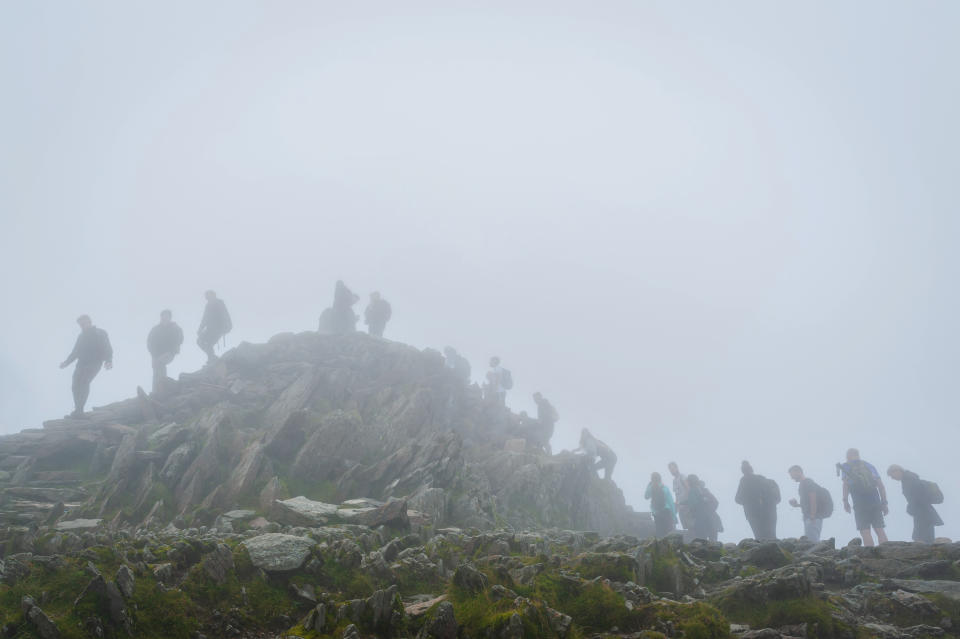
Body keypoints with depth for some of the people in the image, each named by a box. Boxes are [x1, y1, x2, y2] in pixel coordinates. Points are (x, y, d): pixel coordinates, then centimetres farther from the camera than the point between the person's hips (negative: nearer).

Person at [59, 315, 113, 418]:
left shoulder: (100, 334, 1)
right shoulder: (81, 336, 18)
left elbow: (108, 349, -7)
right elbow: (75, 352, 27)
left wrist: (108, 361, -24)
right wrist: (66, 362, 17)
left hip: (94, 364, -5)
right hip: (81, 365, 6)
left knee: (84, 382, -23)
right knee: (75, 386, -10)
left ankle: (79, 410, -21)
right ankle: (78, 410, 0)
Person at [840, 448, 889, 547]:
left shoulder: (845, 467, 9)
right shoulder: (869, 465, 21)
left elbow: (845, 484, -7)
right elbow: (881, 485, 14)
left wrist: (845, 501, -6)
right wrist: (884, 503, 14)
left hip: (860, 504, -4)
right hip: (875, 502, 4)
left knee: (865, 531, -5)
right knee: (879, 529, 4)